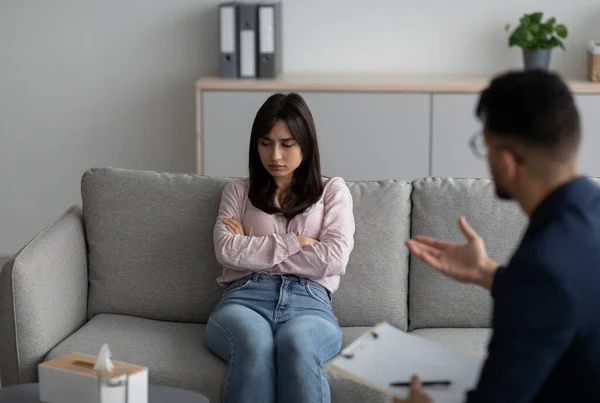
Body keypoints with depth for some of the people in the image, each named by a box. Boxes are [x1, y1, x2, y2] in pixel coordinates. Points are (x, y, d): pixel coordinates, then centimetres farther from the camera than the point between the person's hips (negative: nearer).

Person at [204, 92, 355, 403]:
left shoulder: (333, 190, 21)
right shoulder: (238, 191, 24)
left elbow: (334, 259, 3)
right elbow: (226, 251, 5)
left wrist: (252, 250, 5)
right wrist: (294, 243, 0)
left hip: (309, 302, 0)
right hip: (245, 298, 1)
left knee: (296, 345, -40)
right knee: (254, 345, -39)